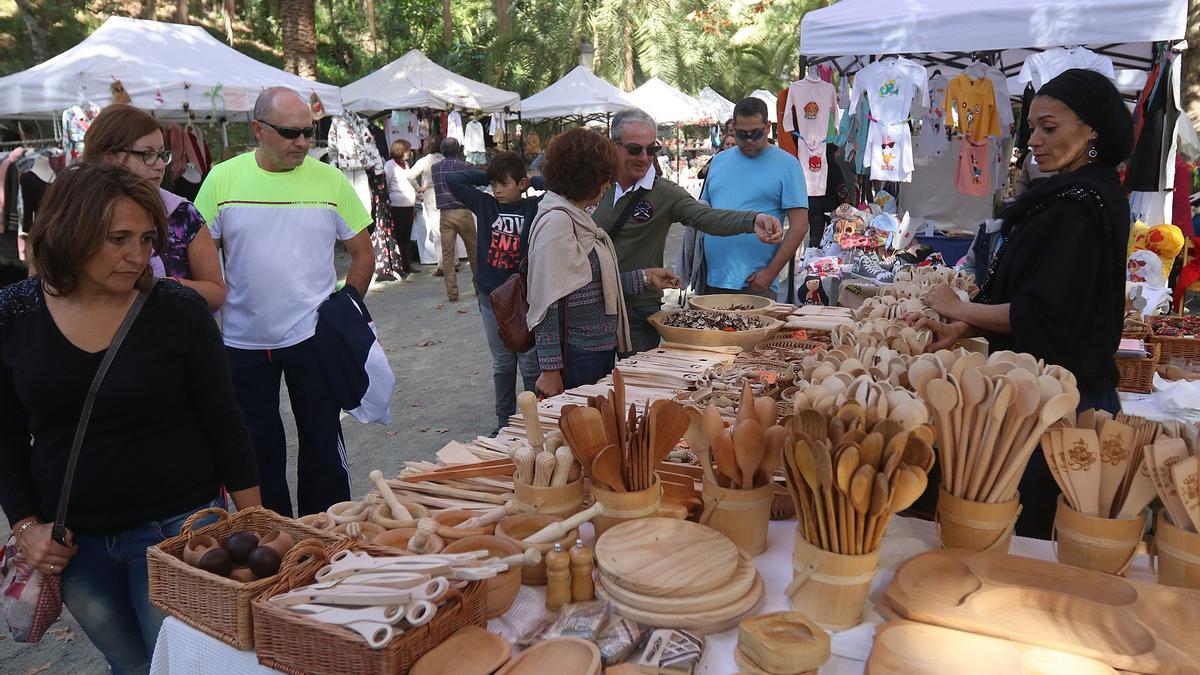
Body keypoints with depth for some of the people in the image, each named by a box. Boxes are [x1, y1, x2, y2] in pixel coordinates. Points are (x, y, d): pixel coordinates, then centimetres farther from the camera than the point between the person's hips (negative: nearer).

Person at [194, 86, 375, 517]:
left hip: (312, 337, -1)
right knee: (258, 449, 13)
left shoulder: (330, 181, -3)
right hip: (242, 341, 1)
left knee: (323, 445, 8)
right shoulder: (223, 179, -2)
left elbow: (363, 254, 5)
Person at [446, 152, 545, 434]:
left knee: (530, 364, 5)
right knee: (502, 364, 15)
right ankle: (504, 420, 27)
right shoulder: (485, 205, 4)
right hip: (491, 297, 4)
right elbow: (453, 180, 4)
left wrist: (532, 180, -6)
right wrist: (487, 176, 3)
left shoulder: (535, 207, -5)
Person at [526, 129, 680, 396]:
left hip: (601, 351, 9)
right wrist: (550, 369, -21)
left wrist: (645, 277, 16)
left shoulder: (577, 216, 11)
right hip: (577, 359, -9)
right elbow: (548, 302, -21)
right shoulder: (556, 221, -18)